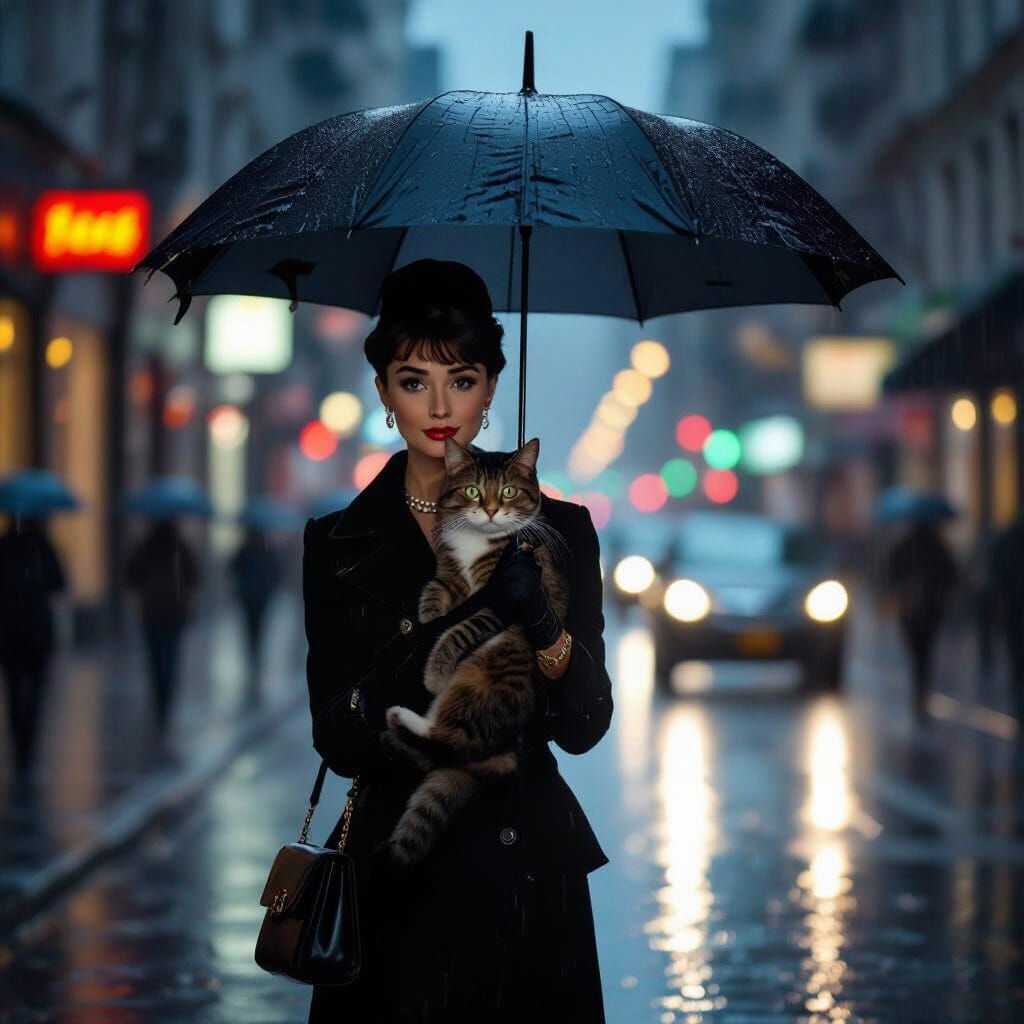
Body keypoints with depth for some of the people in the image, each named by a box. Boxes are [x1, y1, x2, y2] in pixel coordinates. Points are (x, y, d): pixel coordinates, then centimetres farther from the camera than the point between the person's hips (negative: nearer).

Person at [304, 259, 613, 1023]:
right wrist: (430, 625, -24)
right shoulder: (340, 544, 0)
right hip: (395, 883, 0)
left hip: (527, 880, 0)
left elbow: (585, 726, -5)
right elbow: (340, 744, -9)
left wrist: (541, 622, -24)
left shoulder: (559, 529, 1)